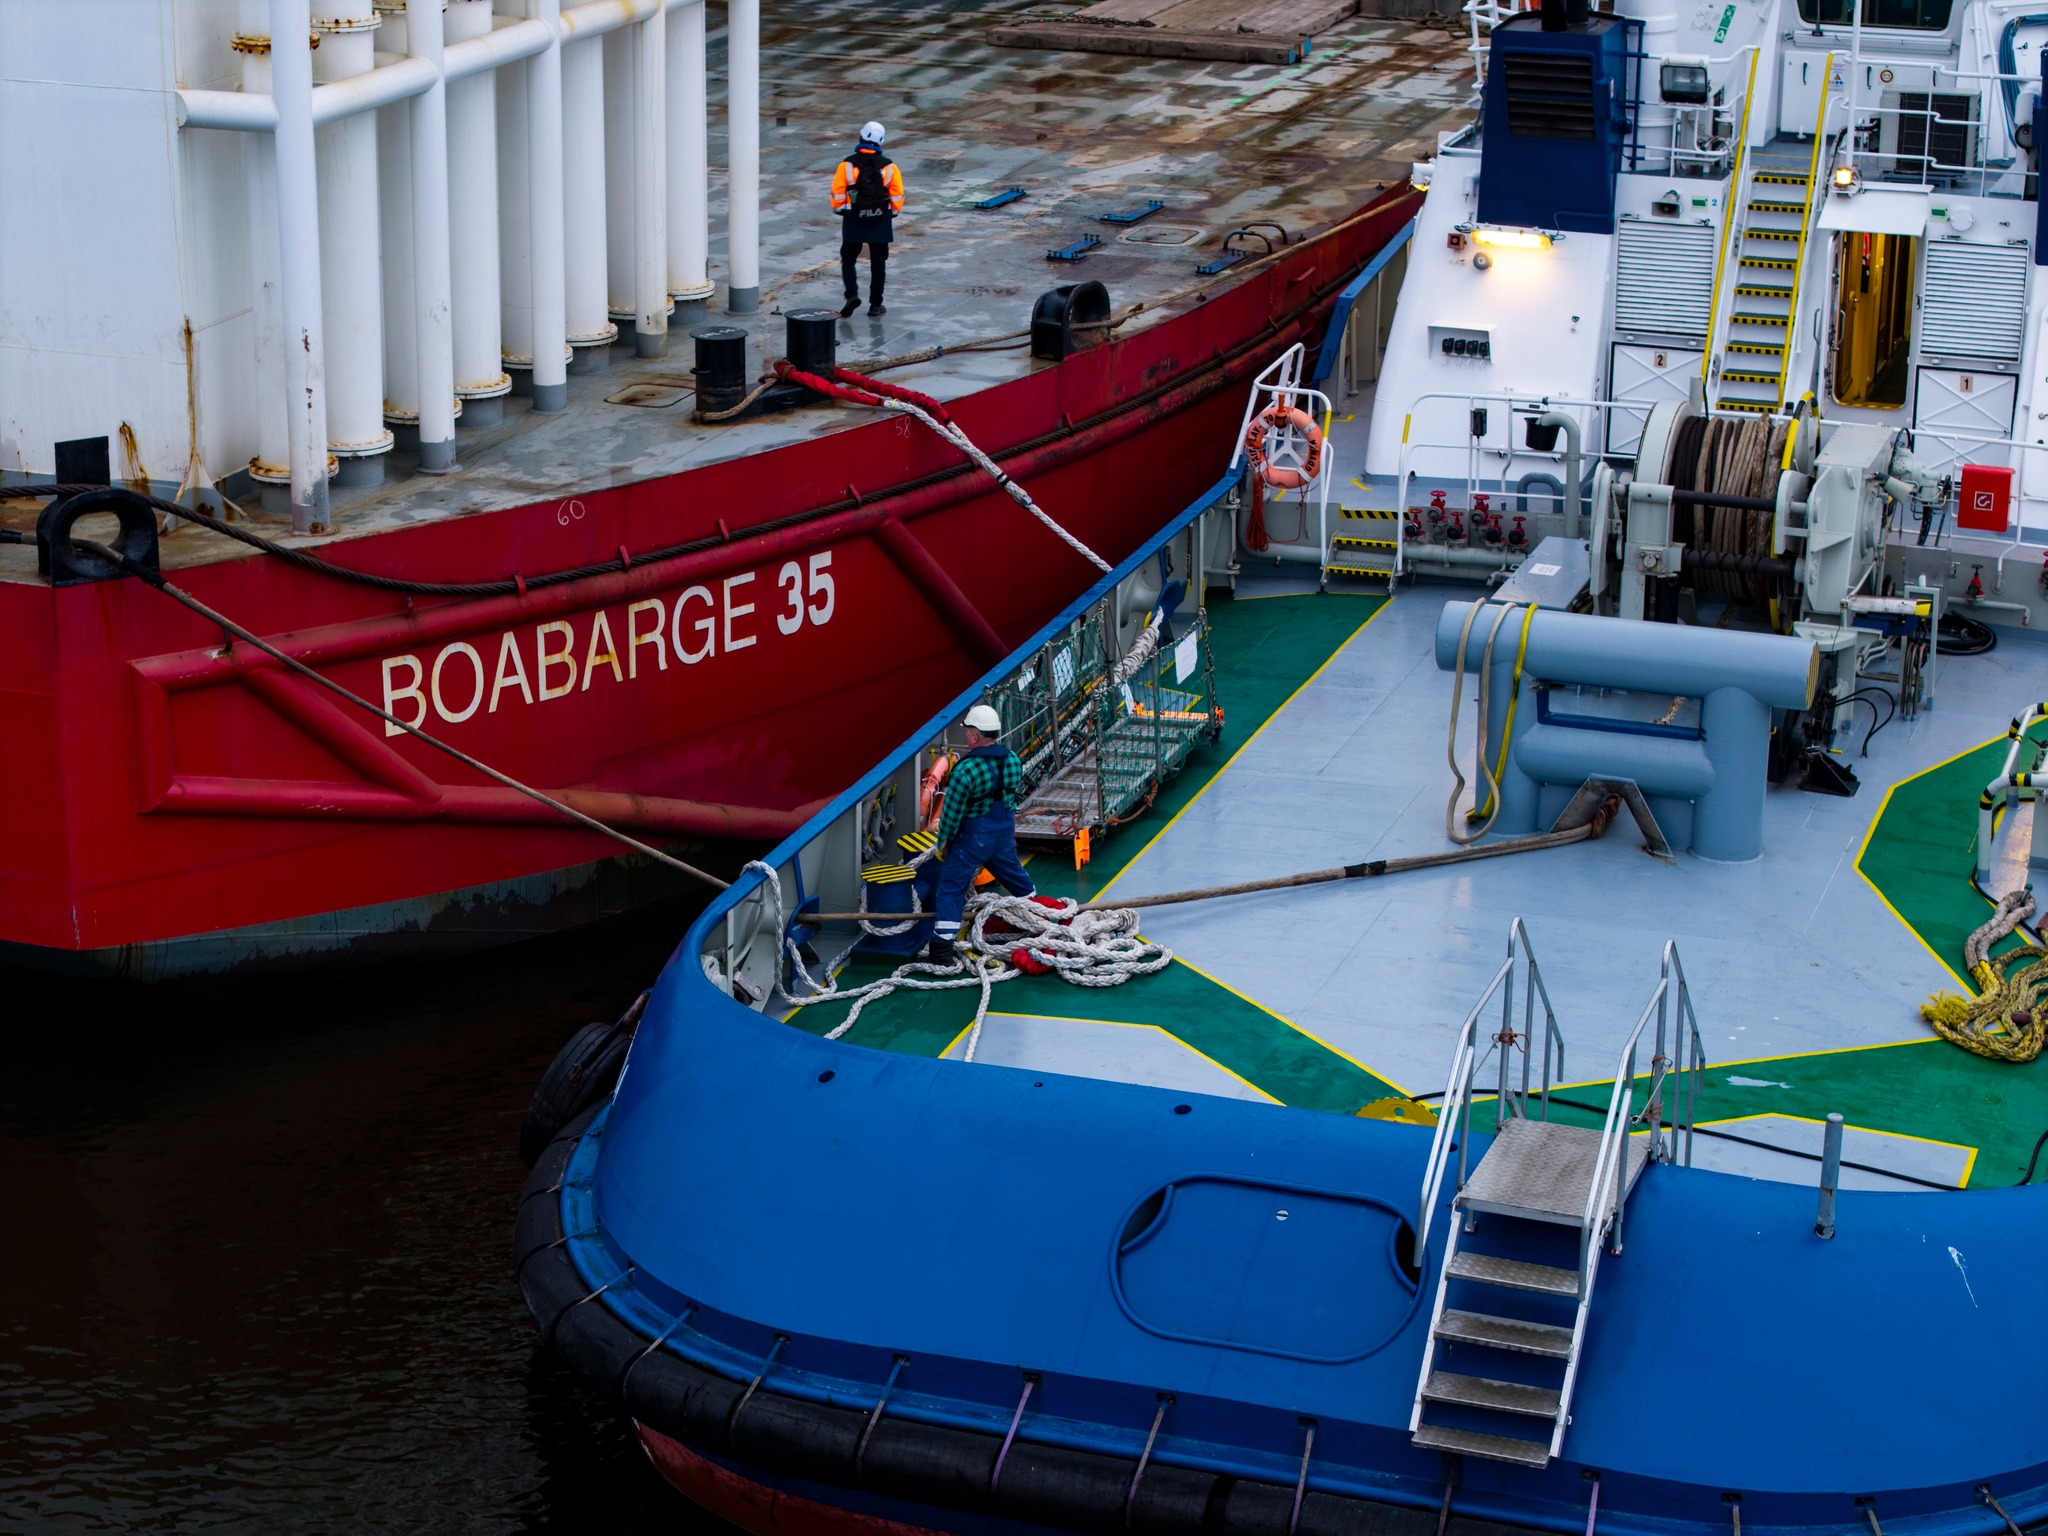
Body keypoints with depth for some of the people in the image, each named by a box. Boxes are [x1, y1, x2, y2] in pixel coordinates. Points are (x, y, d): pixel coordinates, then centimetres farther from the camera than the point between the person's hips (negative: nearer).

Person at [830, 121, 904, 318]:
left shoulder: (848, 164, -8)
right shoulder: (888, 166, -4)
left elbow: (837, 191, -6)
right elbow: (897, 194, -1)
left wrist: (839, 209, 11)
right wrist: (894, 212, 16)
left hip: (853, 220, -1)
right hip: (880, 220, 1)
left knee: (848, 259, 13)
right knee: (878, 263, 11)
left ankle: (852, 294, -7)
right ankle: (875, 304, 13)